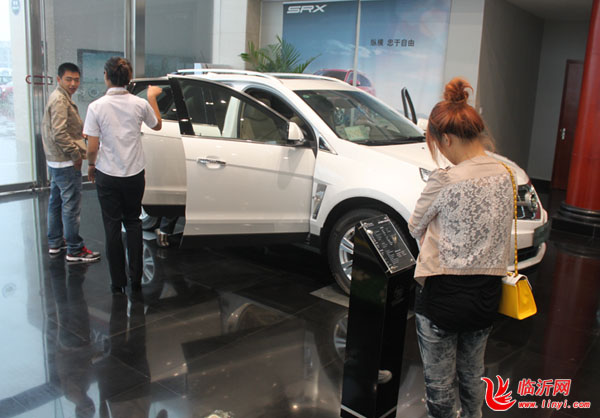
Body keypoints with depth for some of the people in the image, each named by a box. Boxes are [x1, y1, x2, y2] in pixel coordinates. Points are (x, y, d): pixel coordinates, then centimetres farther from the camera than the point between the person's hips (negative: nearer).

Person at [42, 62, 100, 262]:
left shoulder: (60, 97, 15)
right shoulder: (60, 100, -17)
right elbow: (59, 134, -25)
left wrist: (79, 132, 15)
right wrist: (76, 154, -19)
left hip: (55, 161, 11)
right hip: (66, 163, -11)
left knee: (56, 202, 17)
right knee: (71, 205, -6)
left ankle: (55, 243, 29)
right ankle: (74, 251, 1)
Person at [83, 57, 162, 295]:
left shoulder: (97, 107, -12)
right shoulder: (140, 104, -6)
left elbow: (92, 148, -11)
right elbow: (157, 125, 15)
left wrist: (91, 166, 9)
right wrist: (152, 98, 25)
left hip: (107, 176, -2)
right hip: (134, 174, 2)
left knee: (112, 226, 9)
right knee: (133, 223, 16)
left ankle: (118, 283, 15)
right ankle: (136, 278, 18)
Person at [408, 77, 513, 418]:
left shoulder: (445, 181, -20)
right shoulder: (504, 175, 0)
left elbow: (415, 228, -4)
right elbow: (501, 232, 9)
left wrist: (429, 232, 17)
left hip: (444, 293, -6)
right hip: (488, 294, 7)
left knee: (440, 381, 12)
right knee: (473, 374, 24)